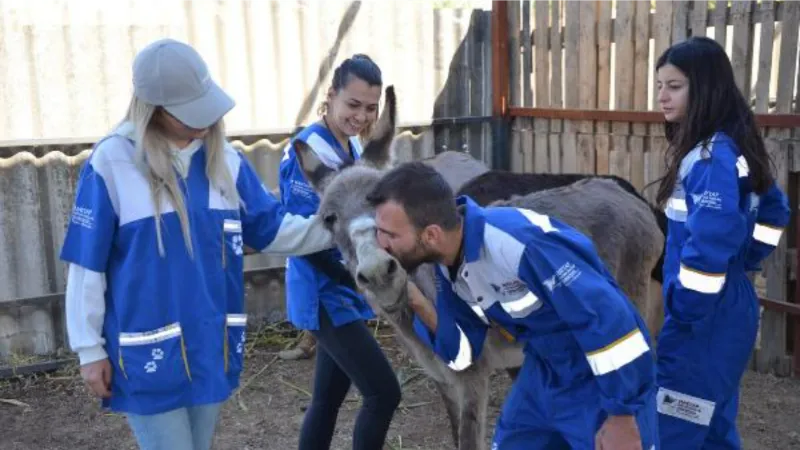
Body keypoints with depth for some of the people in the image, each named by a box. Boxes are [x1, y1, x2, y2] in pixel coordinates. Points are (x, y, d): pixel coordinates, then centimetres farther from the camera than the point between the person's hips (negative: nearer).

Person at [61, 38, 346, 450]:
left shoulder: (225, 159, 2)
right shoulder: (111, 162, -13)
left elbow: (271, 230, 6)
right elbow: (87, 265, -9)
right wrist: (89, 349, -6)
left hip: (212, 345, 5)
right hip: (148, 351, -5)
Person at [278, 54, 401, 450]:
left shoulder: (351, 146, 9)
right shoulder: (310, 150, -19)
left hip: (345, 293, 9)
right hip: (326, 296, -9)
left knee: (327, 399, 15)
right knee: (383, 393, -7)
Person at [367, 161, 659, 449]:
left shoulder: (515, 242, -32)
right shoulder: (449, 264, -5)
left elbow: (607, 315, -29)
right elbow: (462, 353, 3)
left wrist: (622, 415, -22)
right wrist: (417, 304, -13)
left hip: (605, 384, -8)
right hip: (545, 376, 8)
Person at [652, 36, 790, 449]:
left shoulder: (713, 157, -20)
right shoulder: (730, 148, 10)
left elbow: (710, 242, -30)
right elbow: (773, 208, 23)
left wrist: (685, 314, -21)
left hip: (705, 318, -10)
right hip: (724, 311, 10)